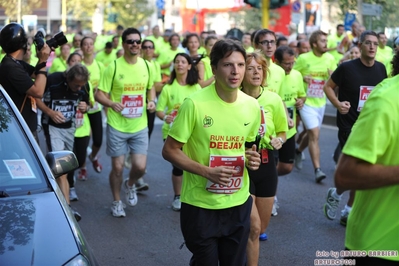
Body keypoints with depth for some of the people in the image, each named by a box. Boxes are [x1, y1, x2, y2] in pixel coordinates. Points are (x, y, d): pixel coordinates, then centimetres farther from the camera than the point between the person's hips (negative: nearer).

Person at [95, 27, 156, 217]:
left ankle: (130, 185, 33)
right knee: (117, 167, 6)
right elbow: (99, 94, -8)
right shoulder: (114, 67, -10)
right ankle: (116, 202, 29)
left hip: (140, 126, 3)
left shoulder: (146, 66, 3)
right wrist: (111, 103, -28)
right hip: (117, 125, -3)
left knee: (140, 167, -2)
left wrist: (151, 101, -2)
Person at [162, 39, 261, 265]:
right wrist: (206, 171, -23)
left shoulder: (252, 106, -1)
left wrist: (252, 159, -8)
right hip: (200, 205, -4)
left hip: (238, 203, 5)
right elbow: (170, 150, -11)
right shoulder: (195, 104, -16)